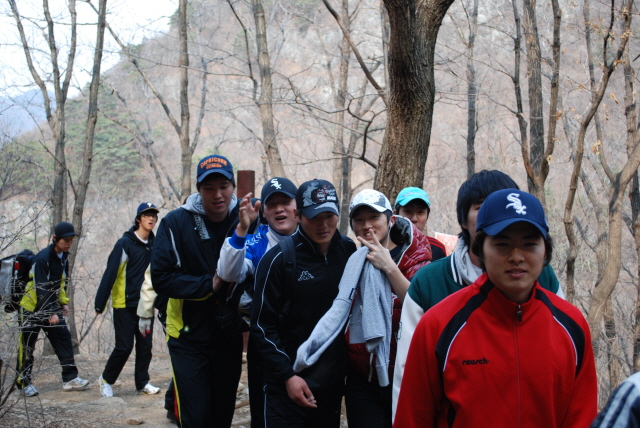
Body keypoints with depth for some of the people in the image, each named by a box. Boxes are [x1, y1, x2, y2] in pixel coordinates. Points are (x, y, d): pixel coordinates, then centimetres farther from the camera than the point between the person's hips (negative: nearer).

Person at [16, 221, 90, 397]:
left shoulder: (63, 257, 6)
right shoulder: (42, 258, -20)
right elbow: (42, 289, -23)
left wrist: (63, 303, 8)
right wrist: (50, 313, -26)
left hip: (52, 307, 7)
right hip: (32, 308, -7)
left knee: (63, 338, 0)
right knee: (27, 346, 0)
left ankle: (70, 378, 1)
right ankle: (24, 382, 10)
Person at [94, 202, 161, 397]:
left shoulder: (154, 244, 4)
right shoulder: (125, 244, -12)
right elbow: (110, 274, -14)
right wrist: (100, 303, -15)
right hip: (125, 305, -5)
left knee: (145, 345, 7)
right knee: (124, 346, -2)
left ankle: (143, 382, 19)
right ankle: (106, 379, 17)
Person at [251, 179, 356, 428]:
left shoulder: (349, 252, 1)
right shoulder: (279, 259, -10)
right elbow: (263, 326, -8)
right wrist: (287, 376, -13)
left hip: (333, 384, 4)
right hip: (288, 386, -4)